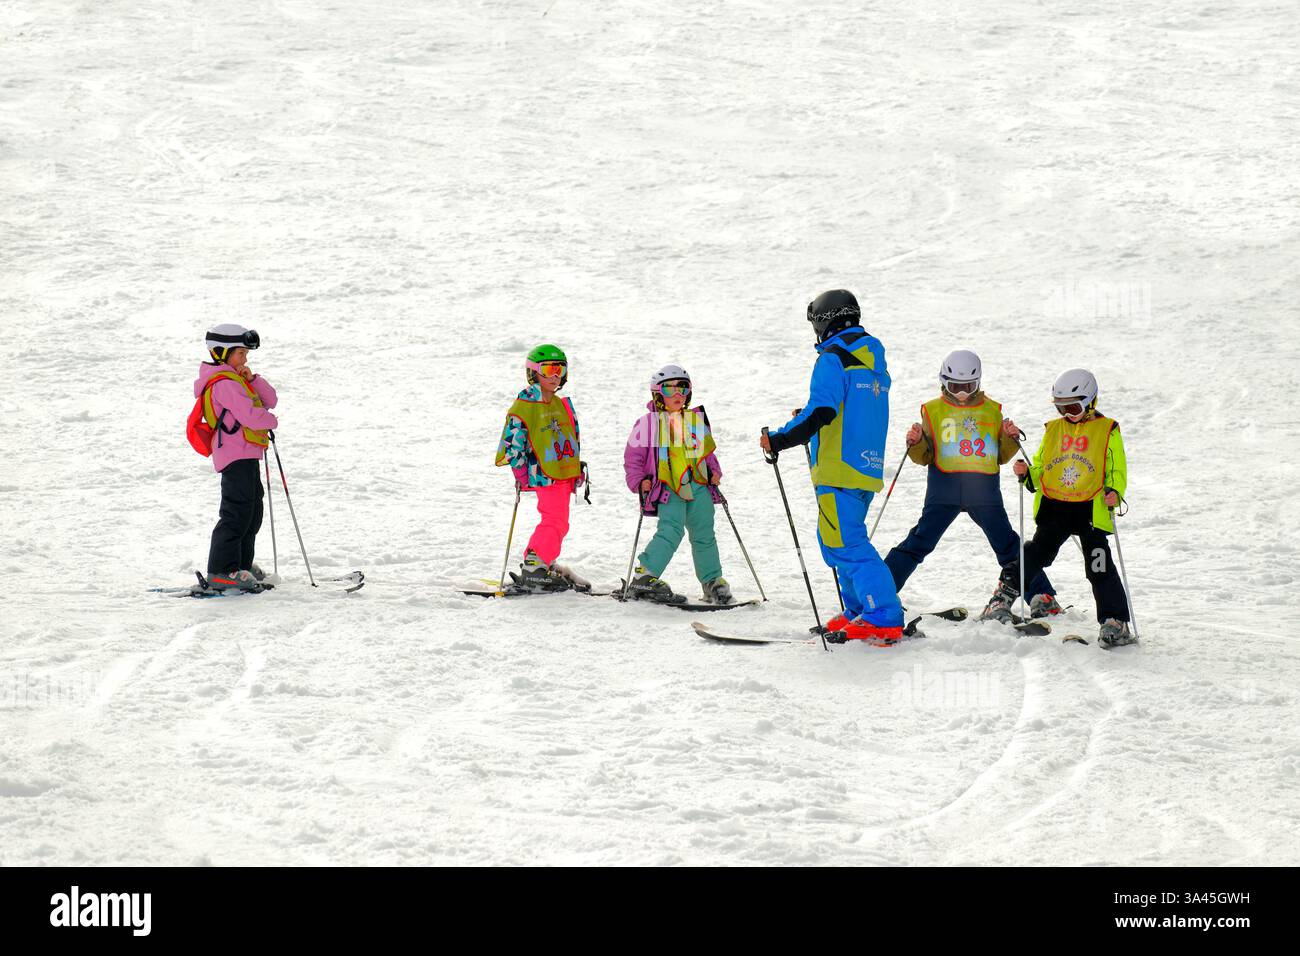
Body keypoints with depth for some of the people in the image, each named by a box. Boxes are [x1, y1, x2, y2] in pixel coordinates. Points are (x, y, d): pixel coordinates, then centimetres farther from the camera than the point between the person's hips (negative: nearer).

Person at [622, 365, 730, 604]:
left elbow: (707, 451, 26)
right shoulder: (649, 423, 1)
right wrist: (639, 481, -9)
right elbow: (633, 456, 4)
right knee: (671, 529, -22)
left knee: (704, 535, 7)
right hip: (668, 489, -5)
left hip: (699, 486, 5)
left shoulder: (697, 419, 16)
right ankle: (644, 578, -21)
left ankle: (713, 582, 19)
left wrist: (714, 471, 10)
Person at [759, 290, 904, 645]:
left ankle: (885, 622, -17)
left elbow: (821, 412, -21)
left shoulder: (834, 359, -10)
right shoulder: (875, 363, 18)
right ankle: (859, 613, 19)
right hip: (868, 468, 9)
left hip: (839, 471, -9)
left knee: (847, 546, -10)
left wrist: (780, 439, -17)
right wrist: (808, 420, 31)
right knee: (835, 541, 19)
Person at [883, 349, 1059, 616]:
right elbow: (924, 457, 8)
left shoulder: (992, 411, 12)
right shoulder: (933, 410, 9)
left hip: (984, 487, 1)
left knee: (1008, 545, 1)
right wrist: (915, 443, -11)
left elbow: (1001, 456, 15)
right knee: (919, 542, -7)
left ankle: (1043, 597, 5)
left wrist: (1010, 438, -3)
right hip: (944, 489, -1)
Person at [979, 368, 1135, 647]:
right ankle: (1003, 597, 6)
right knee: (1036, 553, -3)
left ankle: (1116, 623, -3)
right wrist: (1027, 474, -2)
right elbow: (1041, 469, 20)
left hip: (1091, 510, -3)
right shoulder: (1054, 429, 14)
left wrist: (1114, 492, -17)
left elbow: (1117, 471, 2)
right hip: (1054, 507, 3)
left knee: (1100, 567, -6)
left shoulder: (1107, 430, 2)